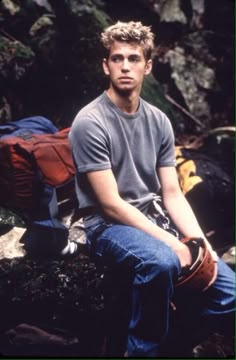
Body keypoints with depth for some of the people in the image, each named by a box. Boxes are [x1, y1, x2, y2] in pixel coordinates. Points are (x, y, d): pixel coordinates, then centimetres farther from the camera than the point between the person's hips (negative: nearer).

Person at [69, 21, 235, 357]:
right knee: (161, 262, -38)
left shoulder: (159, 121, 6)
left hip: (154, 221, 6)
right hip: (109, 226, -6)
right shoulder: (90, 122, -13)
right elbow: (111, 205, -17)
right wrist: (172, 243, -21)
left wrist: (199, 242, -11)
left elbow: (172, 194, 6)